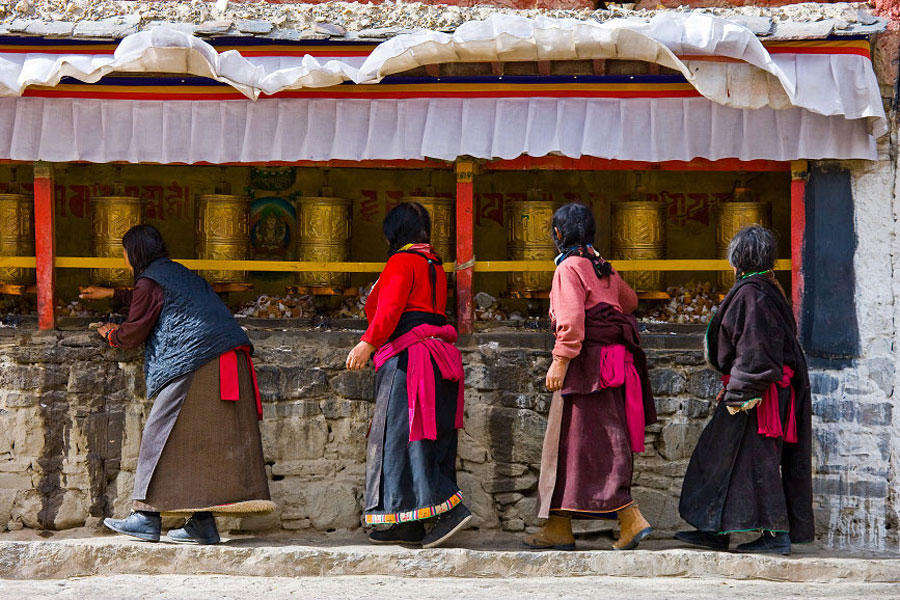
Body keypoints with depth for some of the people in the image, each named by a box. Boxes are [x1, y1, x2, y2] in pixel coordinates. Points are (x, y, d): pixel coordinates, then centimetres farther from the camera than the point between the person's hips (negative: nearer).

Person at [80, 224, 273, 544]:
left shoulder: (149, 282, -1)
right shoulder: (179, 273, 25)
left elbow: (133, 334, 4)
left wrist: (111, 334, 26)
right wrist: (111, 294, 57)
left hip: (193, 362, -8)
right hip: (230, 361, 8)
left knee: (162, 434, -1)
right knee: (208, 440, 7)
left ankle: (147, 517, -3)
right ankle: (203, 523, 5)